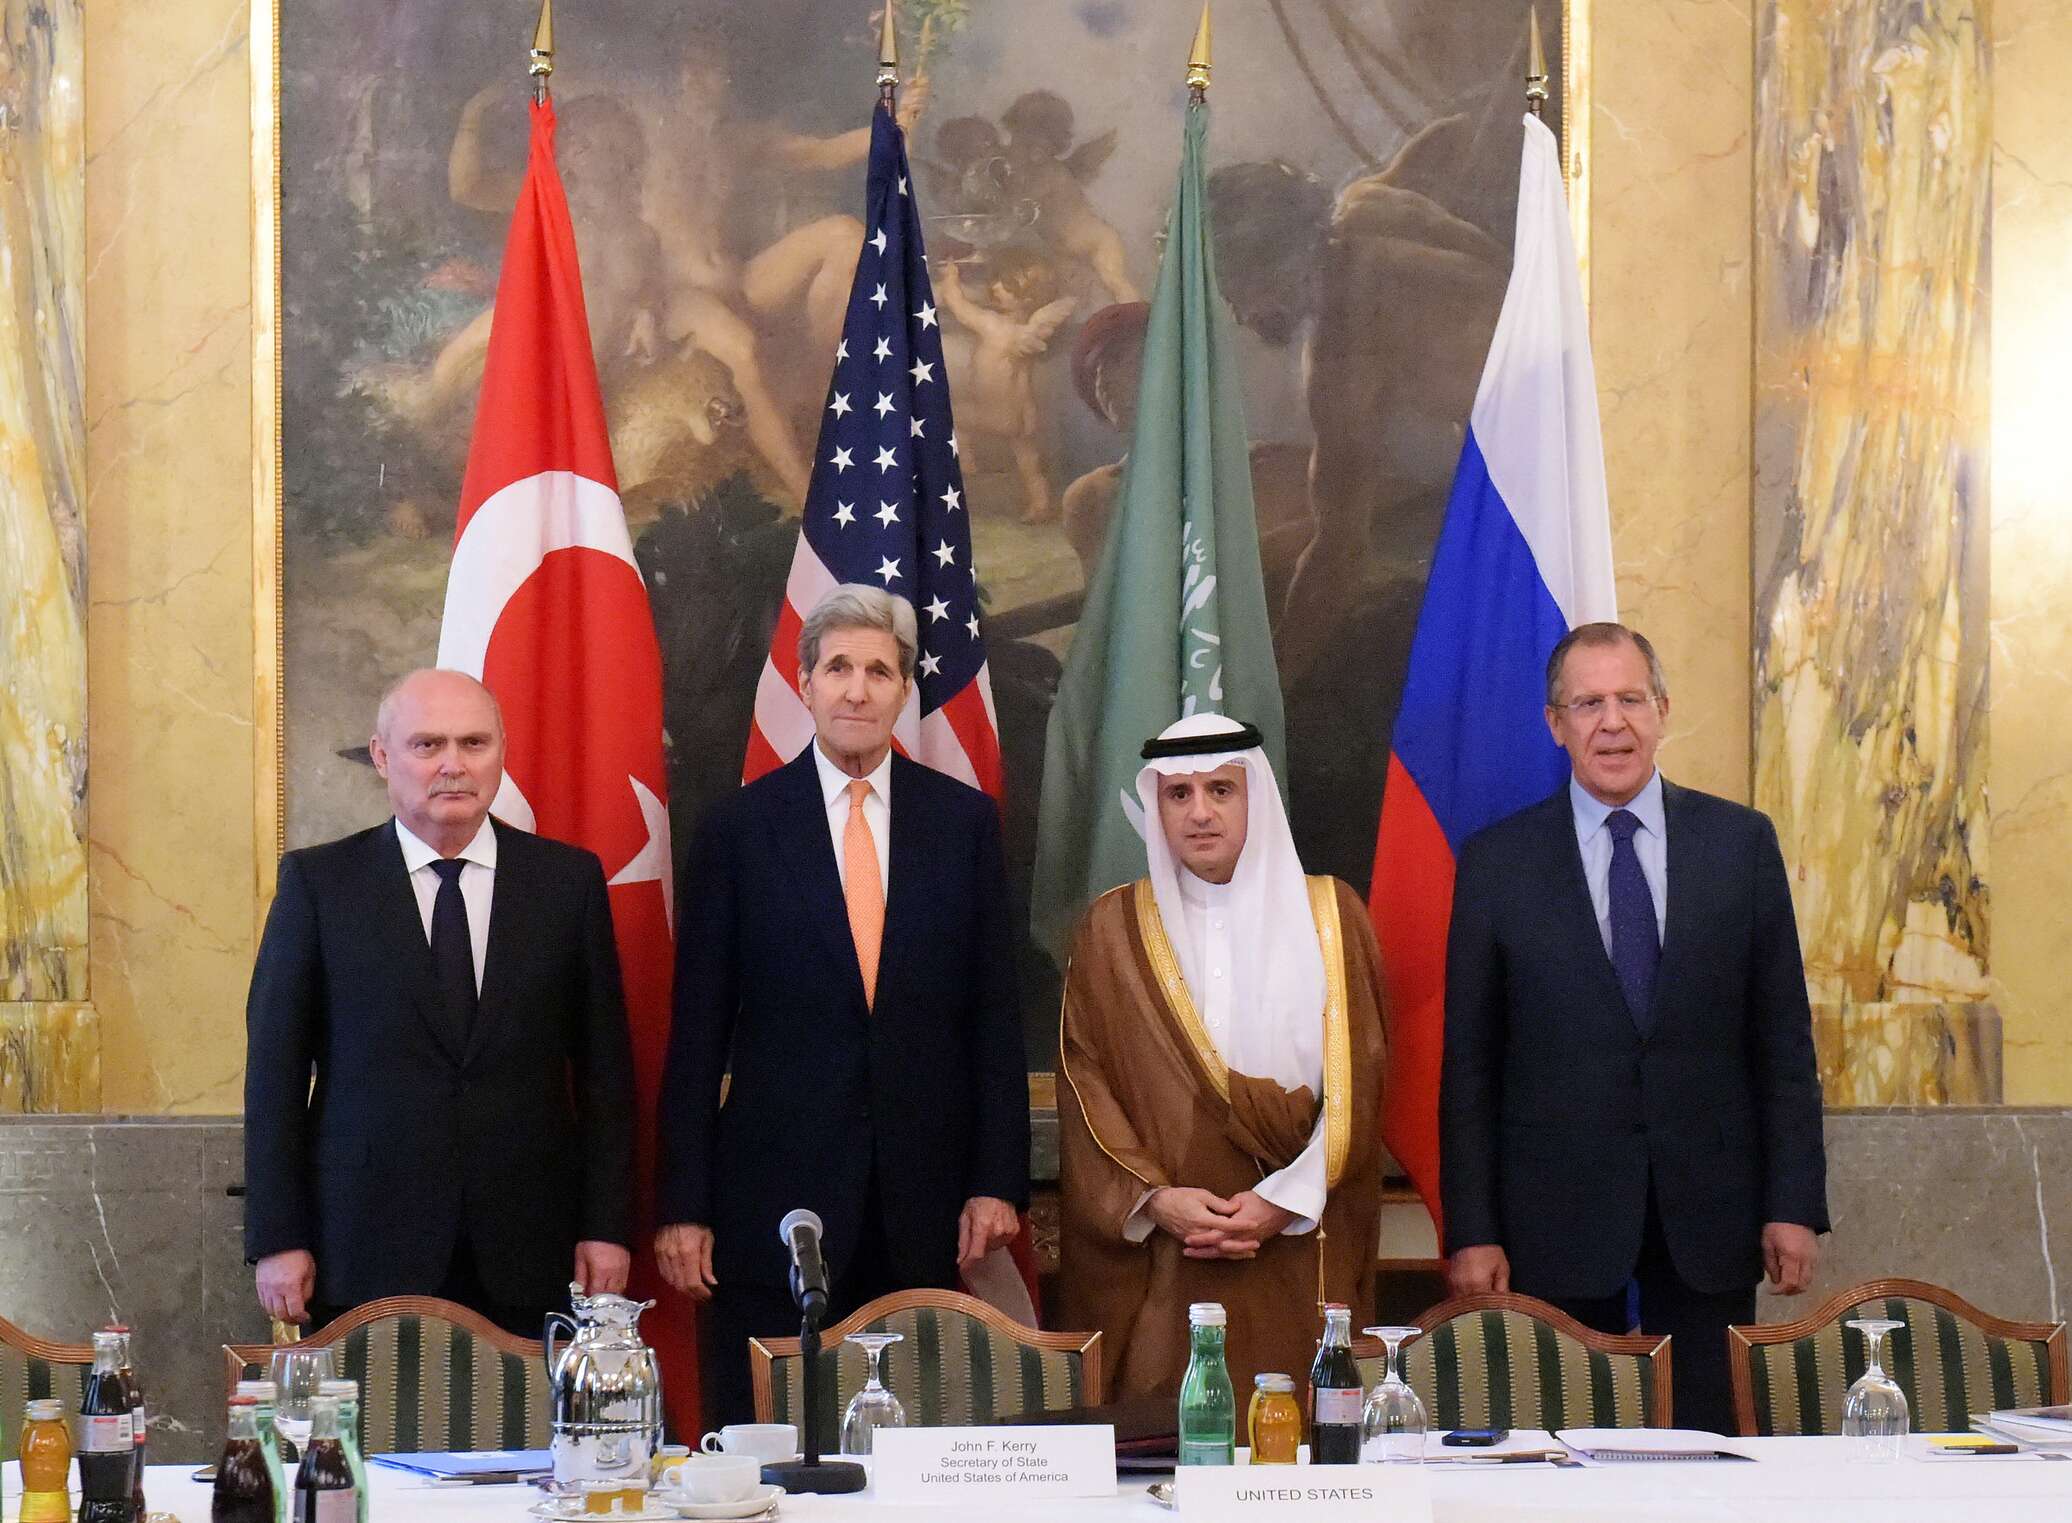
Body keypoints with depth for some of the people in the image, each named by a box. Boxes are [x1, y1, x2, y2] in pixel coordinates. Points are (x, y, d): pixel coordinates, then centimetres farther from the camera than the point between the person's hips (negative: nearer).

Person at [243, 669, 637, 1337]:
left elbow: (604, 1066, 8)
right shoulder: (318, 881, 3)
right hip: (366, 1252, -1)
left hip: (528, 1253, 1)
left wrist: (606, 1227, 3)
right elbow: (274, 1069, 3)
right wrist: (277, 1239, -3)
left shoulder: (568, 879, 6)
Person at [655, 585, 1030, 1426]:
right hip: (775, 1191, -2)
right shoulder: (738, 828, 2)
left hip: (923, 1201, 2)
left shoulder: (964, 821, 7)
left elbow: (994, 1015, 8)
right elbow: (698, 1030, 2)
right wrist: (681, 1206, -3)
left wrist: (997, 1181, 1)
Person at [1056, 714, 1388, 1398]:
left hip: (1297, 1257, 0)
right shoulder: (1114, 926, 8)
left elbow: (1355, 1078, 2)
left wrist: (1287, 1200, -9)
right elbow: (1084, 1079, 3)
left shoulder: (1329, 916, 7)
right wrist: (1150, 1199, -11)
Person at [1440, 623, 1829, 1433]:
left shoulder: (1742, 842, 5)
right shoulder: (1496, 863, 2)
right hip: (1558, 1213, -1)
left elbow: (1783, 1036, 6)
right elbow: (1468, 1063, 2)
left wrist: (1796, 1203, 0)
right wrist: (1471, 1231, -4)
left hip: (1708, 1210, 1)